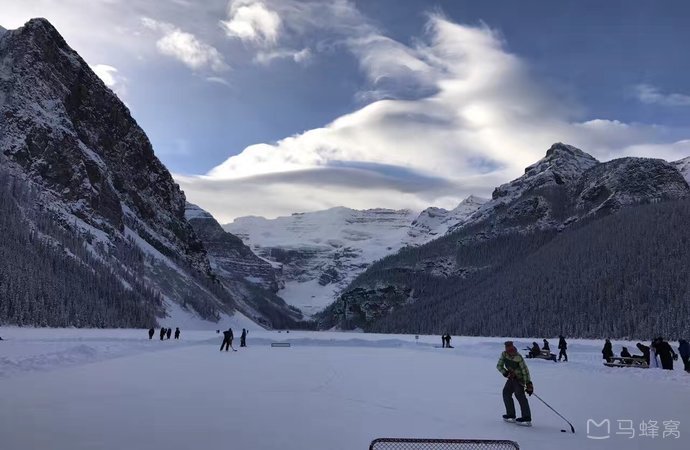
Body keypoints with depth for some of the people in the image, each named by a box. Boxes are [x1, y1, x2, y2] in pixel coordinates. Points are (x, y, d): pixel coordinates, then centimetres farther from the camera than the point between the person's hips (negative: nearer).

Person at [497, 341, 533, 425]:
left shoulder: (518, 357, -25)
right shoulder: (504, 354, -10)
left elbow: (525, 370, -21)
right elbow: (499, 366, -4)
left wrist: (528, 383, -22)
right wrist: (506, 373, -20)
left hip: (519, 378, -7)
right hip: (511, 377, 7)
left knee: (519, 394, -18)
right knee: (506, 392, 9)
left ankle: (527, 419, -18)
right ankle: (511, 415, 19)